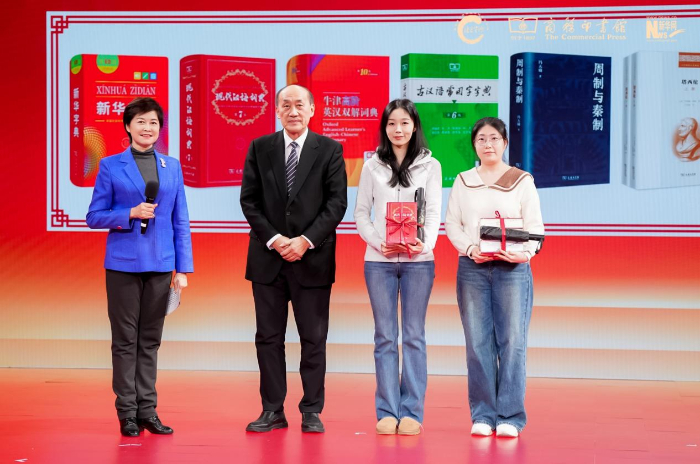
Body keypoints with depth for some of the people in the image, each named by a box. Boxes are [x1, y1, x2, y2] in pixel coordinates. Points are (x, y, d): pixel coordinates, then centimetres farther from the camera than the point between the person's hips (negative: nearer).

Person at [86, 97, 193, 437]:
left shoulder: (171, 166, 9)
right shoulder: (110, 166, 1)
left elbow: (180, 222, 8)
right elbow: (94, 217, 0)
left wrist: (183, 268, 2)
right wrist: (131, 214, -15)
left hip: (160, 265, 3)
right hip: (123, 263, -3)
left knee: (150, 340, 8)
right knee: (125, 339, 2)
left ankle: (148, 410, 14)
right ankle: (127, 412, 9)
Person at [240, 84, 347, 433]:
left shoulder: (329, 150, 2)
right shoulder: (260, 148, 7)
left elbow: (337, 203, -4)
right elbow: (249, 200, 3)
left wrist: (306, 240, -13)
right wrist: (274, 239, -9)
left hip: (313, 258, -2)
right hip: (268, 257, 2)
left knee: (314, 338, 3)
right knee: (268, 337, 5)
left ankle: (311, 411, 11)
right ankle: (272, 411, 13)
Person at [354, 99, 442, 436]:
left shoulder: (430, 166, 7)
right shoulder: (372, 167, 9)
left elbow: (434, 213, 1)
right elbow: (361, 213, 7)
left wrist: (424, 244, -18)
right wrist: (379, 243, -10)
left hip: (418, 260, -1)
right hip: (379, 260, 1)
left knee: (414, 336, 2)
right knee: (385, 336, 3)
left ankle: (412, 412, 5)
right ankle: (386, 412, 6)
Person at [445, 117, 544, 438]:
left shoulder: (522, 181, 7)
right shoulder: (463, 182, 13)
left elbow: (535, 226, 2)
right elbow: (452, 223, 8)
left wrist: (524, 252, -18)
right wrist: (470, 249, -10)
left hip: (513, 268, -2)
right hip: (472, 267, 2)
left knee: (512, 342, -5)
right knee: (478, 343, 1)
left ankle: (510, 417, 0)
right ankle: (482, 415, 7)